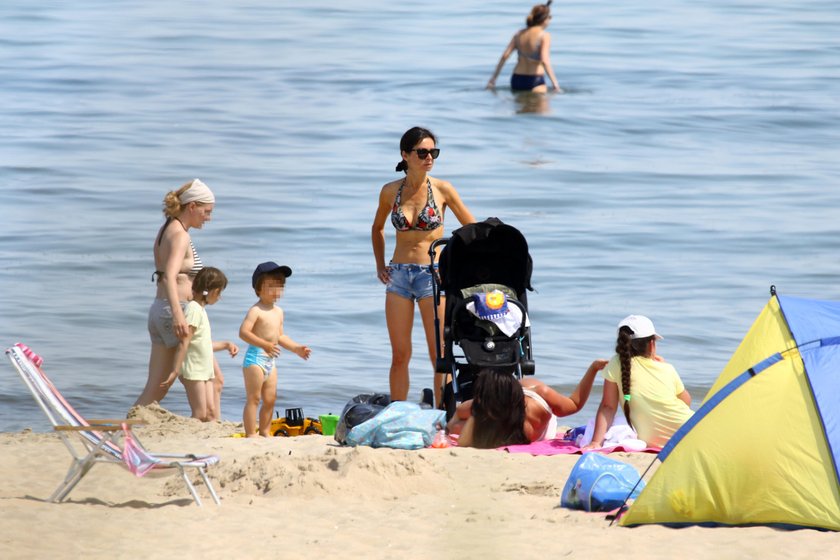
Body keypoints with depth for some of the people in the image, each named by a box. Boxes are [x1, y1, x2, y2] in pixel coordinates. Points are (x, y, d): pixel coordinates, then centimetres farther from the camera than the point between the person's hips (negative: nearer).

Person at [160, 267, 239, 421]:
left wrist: (226, 344, 25)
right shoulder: (193, 309, -14)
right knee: (200, 415, -11)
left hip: (205, 370, 10)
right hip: (193, 370, -10)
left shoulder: (200, 309, 16)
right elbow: (184, 343, -21)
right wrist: (176, 371, -24)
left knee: (211, 413, 6)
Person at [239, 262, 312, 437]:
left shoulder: (278, 312, 15)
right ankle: (250, 434, -6)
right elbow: (243, 332, -23)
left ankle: (264, 431, 23)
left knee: (270, 399, 11)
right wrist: (265, 345, -30)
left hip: (270, 360, 8)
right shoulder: (256, 311, -13)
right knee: (253, 398, -7)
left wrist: (297, 349, 15)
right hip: (255, 358, -8)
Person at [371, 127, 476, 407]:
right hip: (399, 275, 3)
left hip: (433, 275, -3)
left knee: (440, 354, -4)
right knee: (400, 356, 4)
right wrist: (380, 265, 14)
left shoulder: (443, 189, -3)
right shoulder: (391, 191, 4)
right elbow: (377, 228, 22)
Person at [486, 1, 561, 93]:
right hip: (535, 81, -6)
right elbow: (544, 61, -19)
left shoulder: (520, 34, 8)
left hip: (517, 79, 6)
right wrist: (555, 84, -21)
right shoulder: (544, 35, -8)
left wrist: (494, 78, 11)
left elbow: (505, 56, 6)